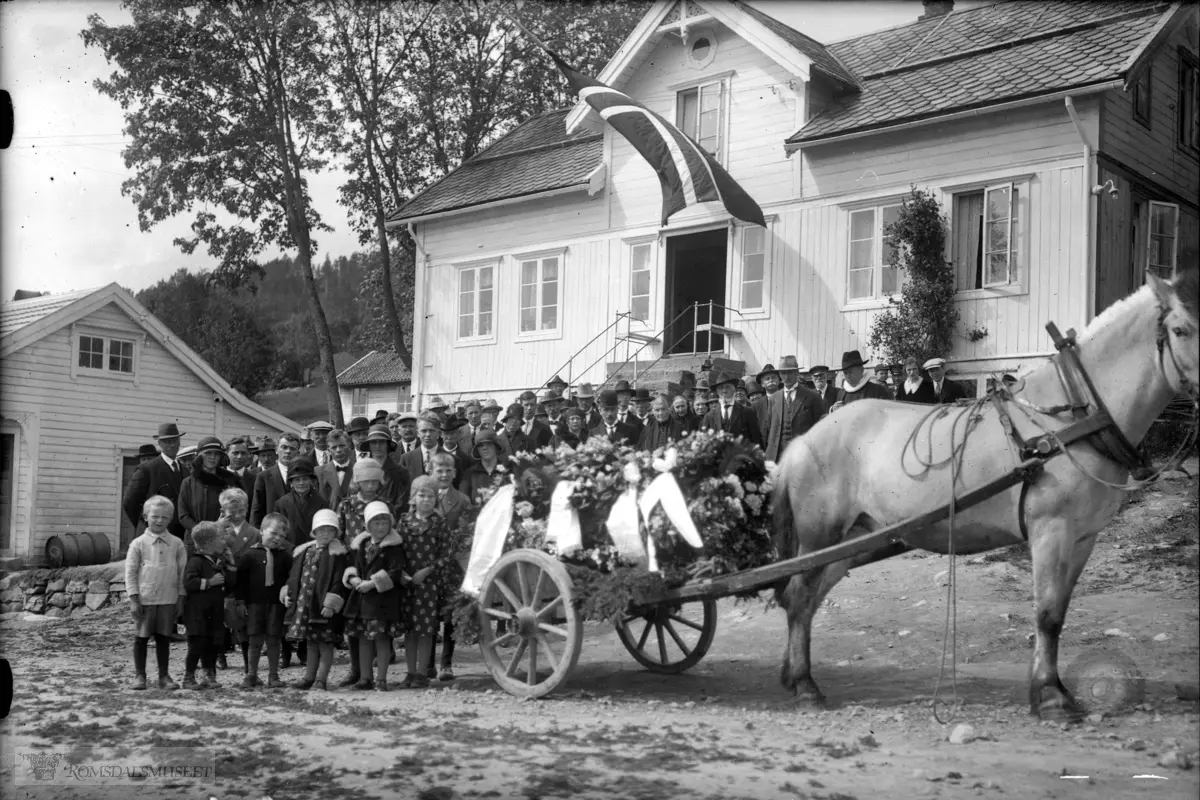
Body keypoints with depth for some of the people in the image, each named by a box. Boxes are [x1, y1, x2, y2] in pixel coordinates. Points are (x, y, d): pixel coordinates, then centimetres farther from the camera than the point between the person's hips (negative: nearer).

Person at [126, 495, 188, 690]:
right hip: (145, 599, -2)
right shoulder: (138, 543, -2)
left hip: (168, 600, 2)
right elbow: (130, 572, -1)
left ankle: (164, 676, 17)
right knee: (141, 638, 5)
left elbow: (182, 572, 7)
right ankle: (139, 675, 17)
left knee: (164, 638, 8)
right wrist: (134, 599, -6)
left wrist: (181, 599, 4)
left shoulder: (176, 544, 4)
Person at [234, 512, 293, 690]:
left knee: (274, 640, 5)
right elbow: (240, 579, -2)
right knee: (255, 640, 4)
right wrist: (240, 601, -3)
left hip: (276, 603, 1)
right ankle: (251, 675, 16)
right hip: (254, 602, -1)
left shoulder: (285, 556, 2)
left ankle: (273, 676, 14)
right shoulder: (250, 554, -3)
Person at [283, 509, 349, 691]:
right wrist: (288, 594, 9)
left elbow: (339, 582, -14)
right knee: (311, 643, 15)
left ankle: (321, 679, 4)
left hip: (324, 606, -6)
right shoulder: (303, 552, 11)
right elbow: (295, 576, 18)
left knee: (325, 644, -1)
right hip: (304, 604, 6)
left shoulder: (338, 554, -9)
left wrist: (331, 604, -20)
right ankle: (309, 677, 23)